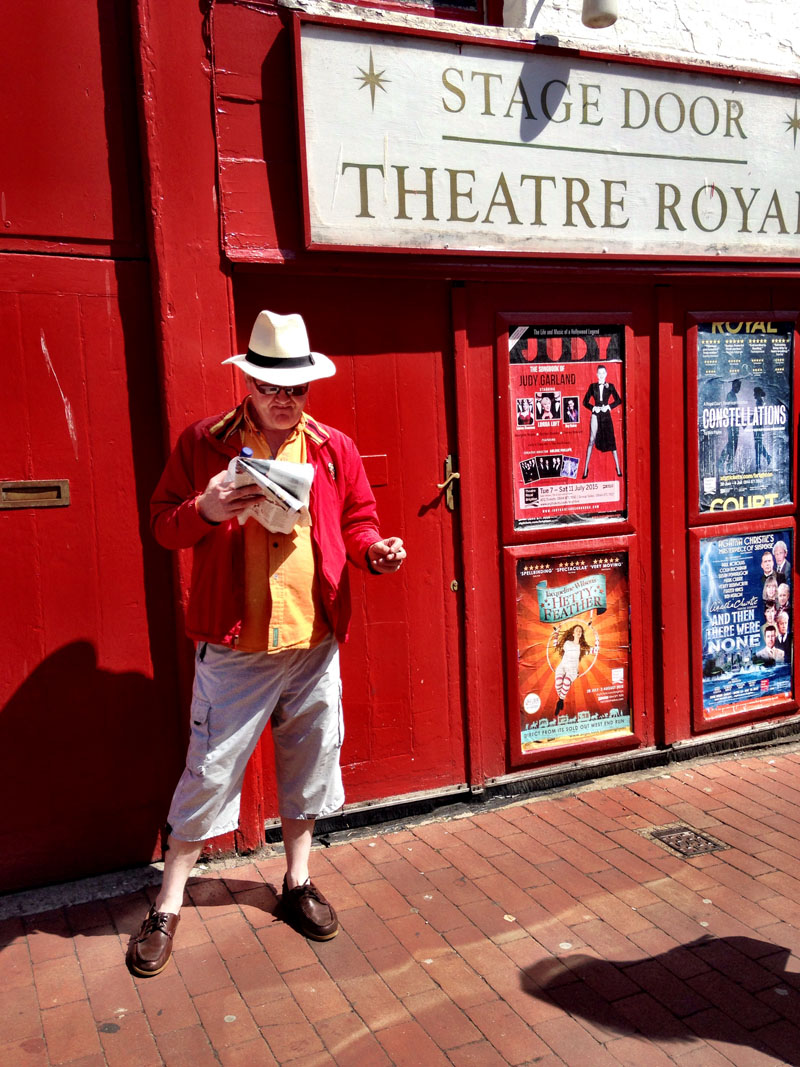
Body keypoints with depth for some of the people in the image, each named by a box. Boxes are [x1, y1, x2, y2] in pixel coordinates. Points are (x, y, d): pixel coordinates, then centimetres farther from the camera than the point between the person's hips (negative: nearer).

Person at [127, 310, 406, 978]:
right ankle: (168, 906, 21)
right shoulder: (204, 442, -2)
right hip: (233, 646, -3)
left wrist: (374, 549, -9)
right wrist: (204, 509, -20)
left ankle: (298, 882, 37)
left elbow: (356, 522, 13)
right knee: (210, 772, 3)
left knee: (308, 764, 16)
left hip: (315, 643, 4)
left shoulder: (334, 449, 5)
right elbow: (163, 524, 1)